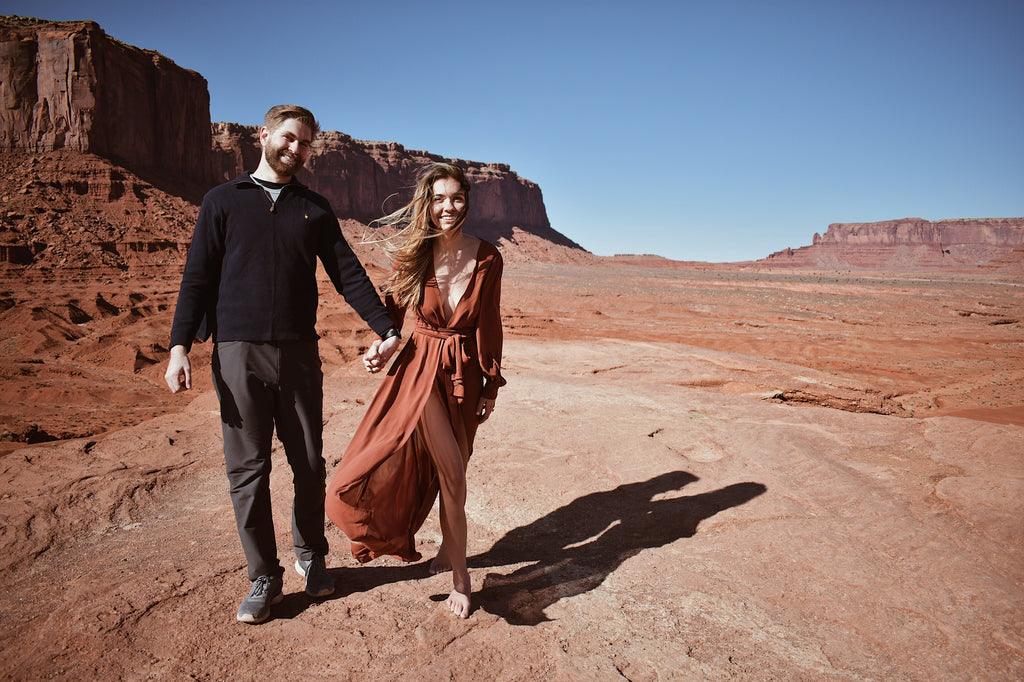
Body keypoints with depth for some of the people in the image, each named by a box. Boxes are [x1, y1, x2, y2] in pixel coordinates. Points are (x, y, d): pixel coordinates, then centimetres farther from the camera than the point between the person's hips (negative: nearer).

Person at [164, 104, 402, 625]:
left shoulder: (314, 208, 14)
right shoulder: (224, 201, 10)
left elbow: (348, 274, 8)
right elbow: (197, 278, 5)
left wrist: (386, 329, -3)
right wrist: (180, 347, -5)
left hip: (299, 352, 2)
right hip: (238, 352, -1)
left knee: (309, 463, 6)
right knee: (247, 469, 1)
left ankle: (310, 555, 27)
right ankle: (264, 577, 14)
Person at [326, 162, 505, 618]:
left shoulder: (487, 258, -5)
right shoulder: (411, 254, -6)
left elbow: (490, 326, 2)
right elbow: (393, 306, 9)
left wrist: (491, 385, 5)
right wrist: (379, 346, -9)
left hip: (466, 371, 1)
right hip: (421, 367, -1)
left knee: (441, 469, 10)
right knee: (452, 473, -8)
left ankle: (447, 548, 35)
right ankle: (460, 575, 13)